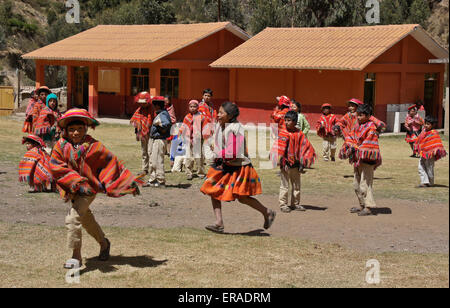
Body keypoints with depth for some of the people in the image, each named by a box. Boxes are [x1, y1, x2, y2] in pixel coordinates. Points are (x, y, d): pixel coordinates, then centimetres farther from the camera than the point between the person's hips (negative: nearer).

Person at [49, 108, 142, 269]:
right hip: (72, 190, 5)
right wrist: (74, 180, -23)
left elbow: (111, 162, -7)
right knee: (86, 218, 23)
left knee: (73, 219, -18)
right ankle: (103, 243, 47)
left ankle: (76, 257, -10)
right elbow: (55, 165, -12)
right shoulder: (61, 146, -6)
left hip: (89, 189, -5)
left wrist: (130, 183, -6)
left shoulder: (94, 146, -12)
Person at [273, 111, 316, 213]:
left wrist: (302, 163, 0)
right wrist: (282, 163, -17)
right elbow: (280, 149, -12)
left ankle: (295, 204, 24)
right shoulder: (283, 134, -9)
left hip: (295, 164, 4)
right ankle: (283, 204, 9)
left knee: (296, 185, 13)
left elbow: (305, 147, 4)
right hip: (286, 164, -4)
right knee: (285, 185, 1)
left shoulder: (299, 134, 0)